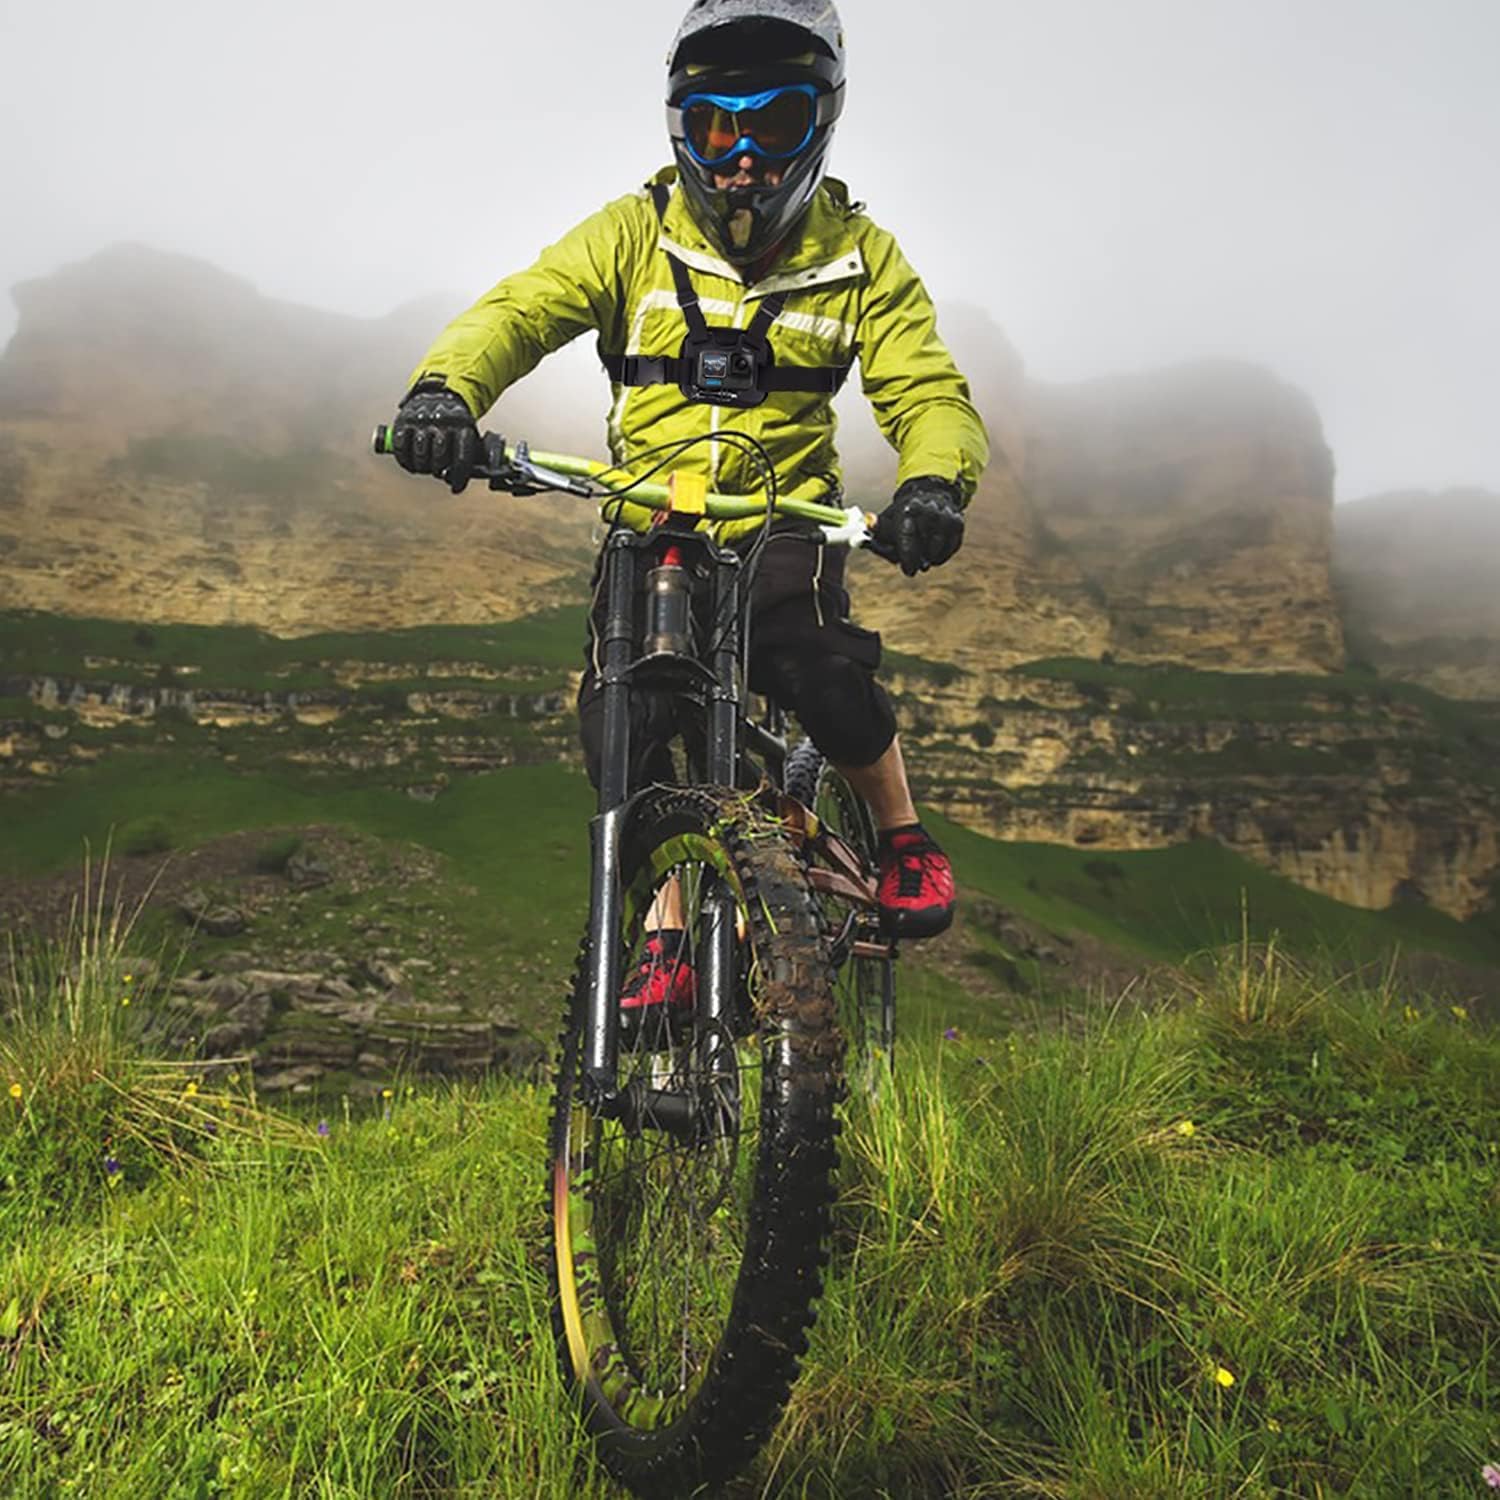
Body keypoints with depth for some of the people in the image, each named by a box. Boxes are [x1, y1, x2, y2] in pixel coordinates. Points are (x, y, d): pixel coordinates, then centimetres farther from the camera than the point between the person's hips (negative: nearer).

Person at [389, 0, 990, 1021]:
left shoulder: (859, 255, 1)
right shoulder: (637, 232, 0)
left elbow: (926, 390, -9)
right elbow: (522, 308, -12)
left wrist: (935, 481, -33)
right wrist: (446, 386, -35)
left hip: (785, 520, -1)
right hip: (648, 524, 2)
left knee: (811, 659, -30)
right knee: (617, 714, -16)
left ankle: (903, 834, -1)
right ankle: (670, 942, 2)